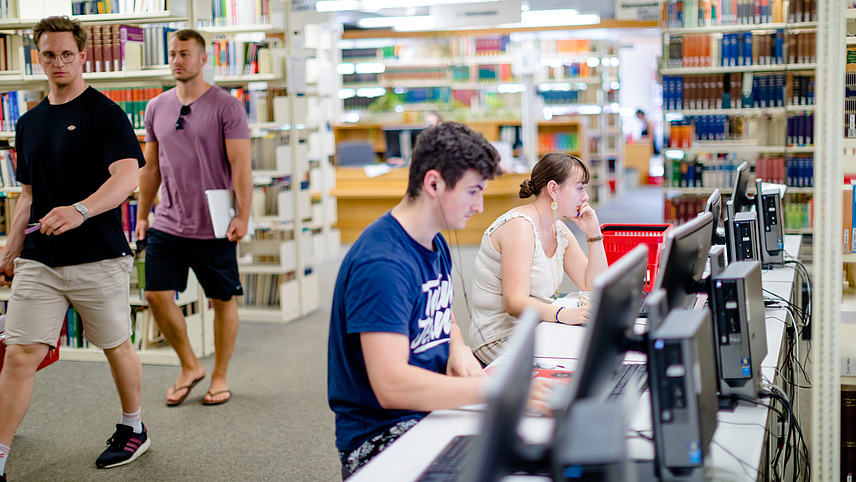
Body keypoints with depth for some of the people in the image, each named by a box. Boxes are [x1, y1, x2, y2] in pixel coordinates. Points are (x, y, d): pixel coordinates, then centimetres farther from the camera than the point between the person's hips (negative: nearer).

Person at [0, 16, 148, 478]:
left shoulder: (105, 113, -6)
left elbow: (127, 176, -20)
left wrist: (80, 210, -36)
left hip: (98, 257, -4)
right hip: (38, 261, 5)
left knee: (116, 347, 11)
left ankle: (133, 430, 32)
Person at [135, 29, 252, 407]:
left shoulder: (226, 106, -6)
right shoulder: (156, 107, 9)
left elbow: (241, 166, -9)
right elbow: (151, 167, 15)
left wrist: (243, 216, -15)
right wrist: (142, 216, 13)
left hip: (215, 227, -4)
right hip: (167, 224, 4)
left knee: (223, 300, 5)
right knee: (156, 295, -1)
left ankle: (219, 377, 22)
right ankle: (190, 367, 19)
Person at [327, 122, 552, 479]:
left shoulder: (436, 245, 10)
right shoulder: (382, 264, -23)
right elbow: (391, 386, -31)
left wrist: (459, 350, 0)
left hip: (434, 409, 9)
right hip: (381, 436, -9)